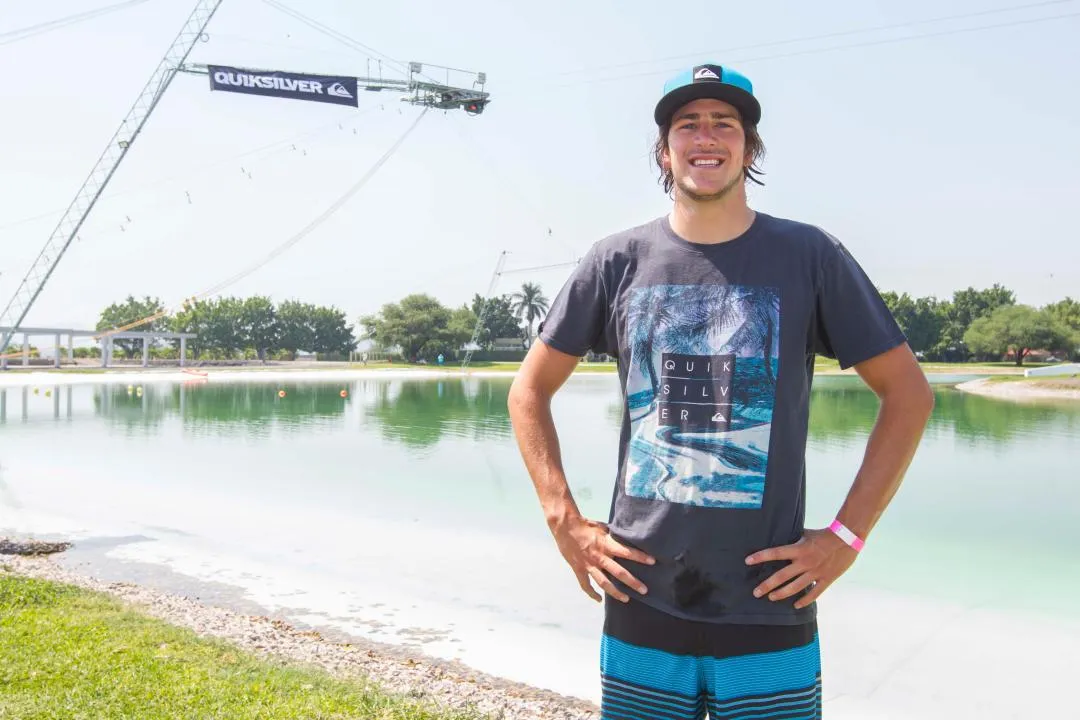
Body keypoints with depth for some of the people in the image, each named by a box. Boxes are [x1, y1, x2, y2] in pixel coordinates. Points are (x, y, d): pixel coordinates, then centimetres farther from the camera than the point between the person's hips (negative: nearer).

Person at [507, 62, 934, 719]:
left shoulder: (809, 256, -1)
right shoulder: (618, 262, 1)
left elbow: (909, 394, 3)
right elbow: (529, 392, 8)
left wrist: (847, 536, -3)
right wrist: (566, 524, -1)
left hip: (770, 618, -1)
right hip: (641, 609, 1)